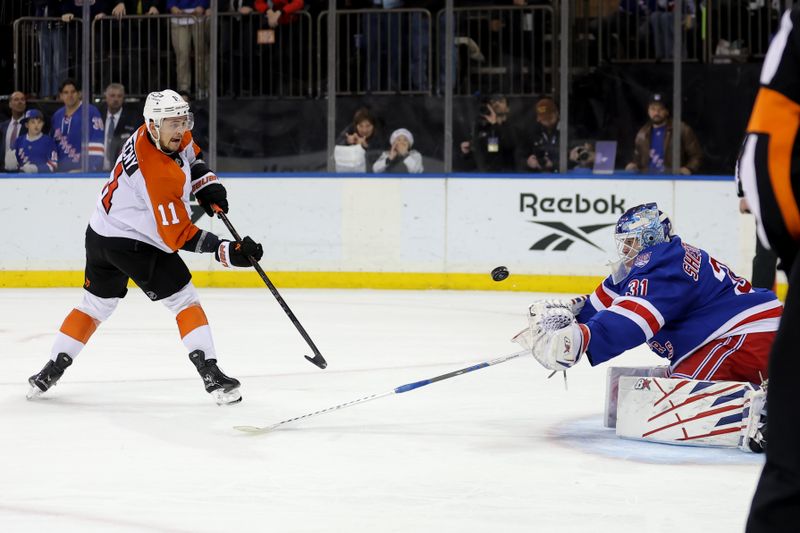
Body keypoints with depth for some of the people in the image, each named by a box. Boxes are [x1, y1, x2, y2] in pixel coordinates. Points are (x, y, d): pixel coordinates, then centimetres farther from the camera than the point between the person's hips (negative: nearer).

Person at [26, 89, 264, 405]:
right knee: (185, 299, -4)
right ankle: (210, 374, -11)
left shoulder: (174, 137, -3)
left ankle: (52, 370, 24)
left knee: (96, 304, 20)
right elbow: (179, 237, -25)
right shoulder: (161, 177, -28)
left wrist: (206, 186, 6)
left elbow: (190, 154, 20)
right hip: (131, 243, -9)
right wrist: (227, 252, -27)